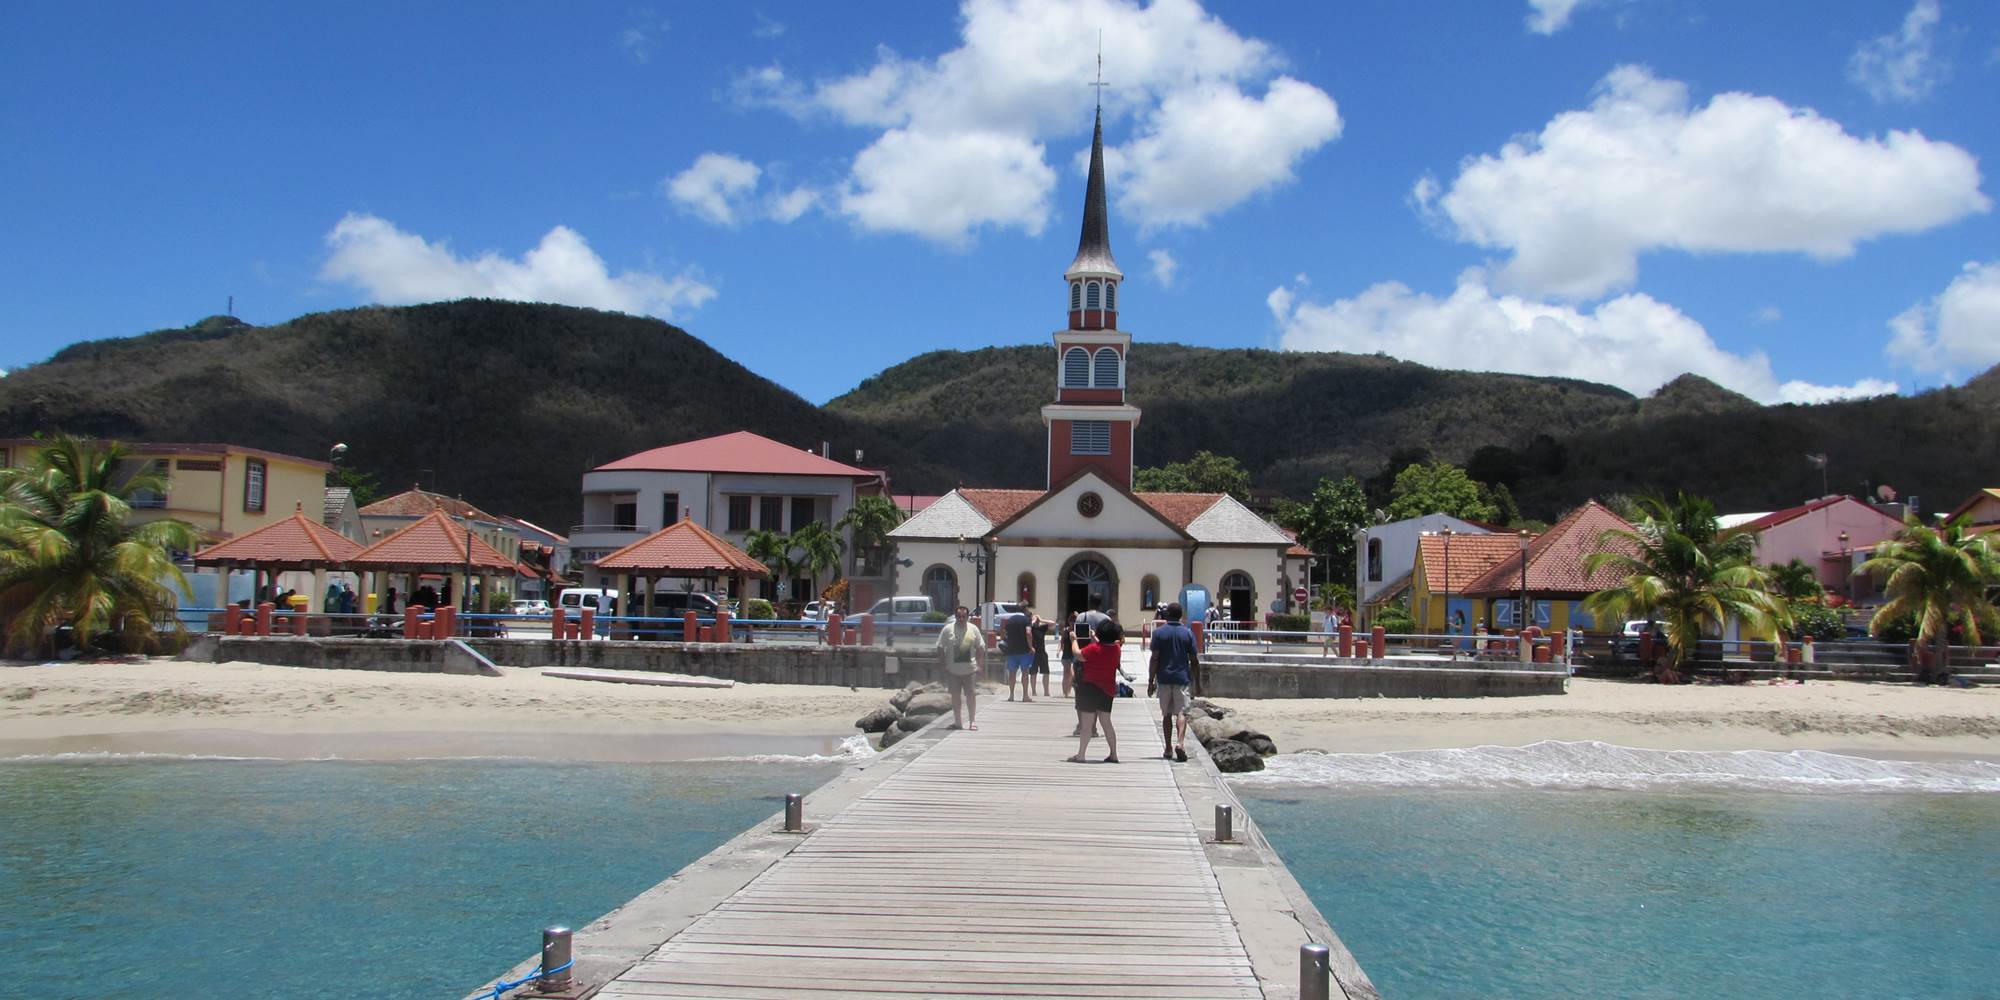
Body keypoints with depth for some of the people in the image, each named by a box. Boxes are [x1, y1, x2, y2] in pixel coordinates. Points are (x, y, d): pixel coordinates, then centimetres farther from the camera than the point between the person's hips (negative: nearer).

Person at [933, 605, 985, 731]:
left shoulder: (973, 629, 4)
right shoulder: (948, 629, -1)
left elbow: (980, 648, 8)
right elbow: (940, 648, 1)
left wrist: (980, 664, 0)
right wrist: (943, 665, -4)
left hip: (970, 669, 0)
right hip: (953, 670, 0)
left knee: (971, 695, -1)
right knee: (956, 695, 7)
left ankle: (972, 721, 6)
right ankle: (958, 721, 17)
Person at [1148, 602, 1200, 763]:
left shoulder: (1159, 632, -3)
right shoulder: (1188, 633, 0)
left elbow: (1154, 659, -6)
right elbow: (1193, 660, 1)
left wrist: (1151, 681, -2)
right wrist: (1195, 680, 12)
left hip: (1164, 679, 0)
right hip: (1182, 678, 0)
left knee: (1166, 714, 10)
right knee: (1181, 712, -2)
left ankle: (1168, 749, 13)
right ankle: (1181, 742, -23)